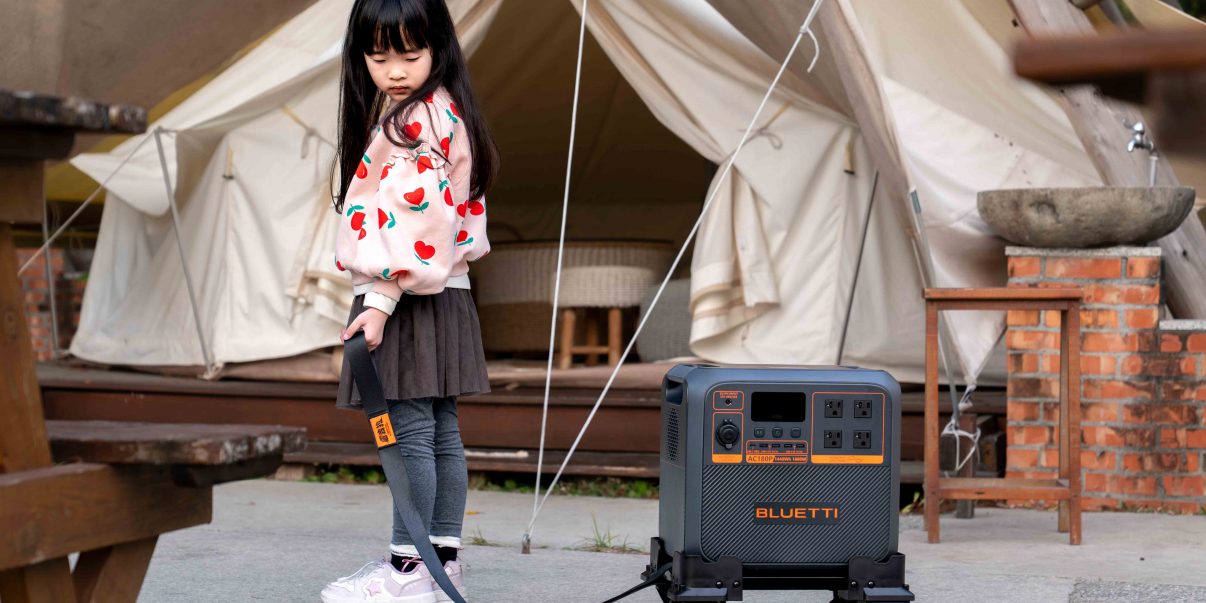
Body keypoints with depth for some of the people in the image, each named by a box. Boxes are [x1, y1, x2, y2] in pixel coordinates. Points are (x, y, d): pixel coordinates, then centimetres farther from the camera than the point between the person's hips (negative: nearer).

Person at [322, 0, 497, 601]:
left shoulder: (414, 119, -15)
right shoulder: (442, 113, 16)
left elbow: (413, 215, -22)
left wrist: (380, 299, -23)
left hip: (409, 298, -10)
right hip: (444, 296, 10)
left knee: (404, 433, -7)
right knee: (439, 432, 12)